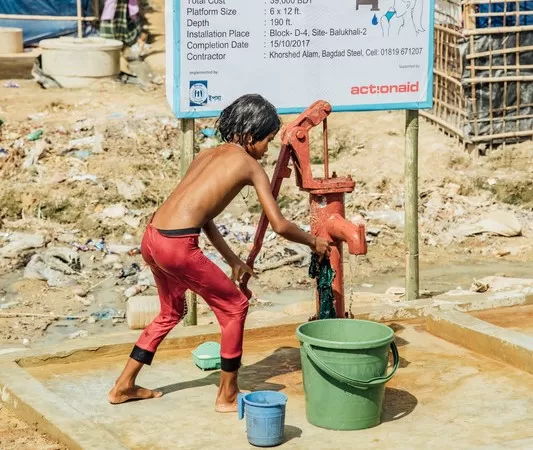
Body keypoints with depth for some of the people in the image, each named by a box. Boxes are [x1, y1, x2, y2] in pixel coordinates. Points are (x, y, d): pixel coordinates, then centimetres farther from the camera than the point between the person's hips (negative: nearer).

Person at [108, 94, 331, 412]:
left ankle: (124, 386, 35)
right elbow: (280, 225, -1)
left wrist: (233, 260, 27)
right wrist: (313, 241, 17)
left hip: (152, 239, 8)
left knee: (172, 312, 29)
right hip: (178, 246, -8)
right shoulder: (249, 165, 1)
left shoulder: (208, 155, 22)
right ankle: (228, 396, 19)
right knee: (235, 307, 10)